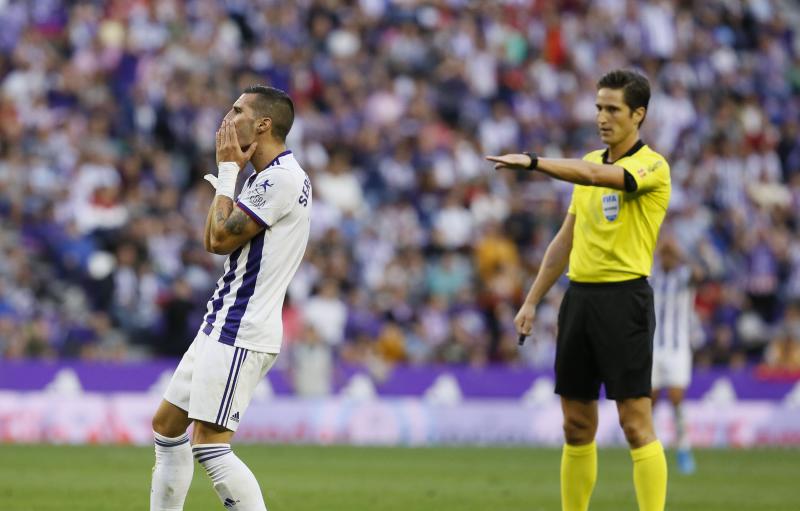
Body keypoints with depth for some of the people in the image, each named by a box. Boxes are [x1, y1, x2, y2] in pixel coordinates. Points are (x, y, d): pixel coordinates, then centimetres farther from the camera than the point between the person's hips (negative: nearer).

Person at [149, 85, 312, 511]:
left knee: (209, 443, -14)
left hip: (240, 334, -11)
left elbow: (221, 238, -19)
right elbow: (215, 240, 15)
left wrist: (228, 172, -9)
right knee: (167, 424, 14)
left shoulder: (281, 178, -16)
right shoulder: (269, 178, 16)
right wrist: (226, 174, 9)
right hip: (221, 327, 11)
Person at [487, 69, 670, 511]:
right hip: (579, 296, 7)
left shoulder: (653, 166, -7)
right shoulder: (590, 162, 15)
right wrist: (532, 301, 17)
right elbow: (567, 239, 20)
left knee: (636, 422, -10)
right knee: (577, 423, 8)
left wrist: (533, 162, -30)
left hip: (624, 297, -7)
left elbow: (597, 175, -28)